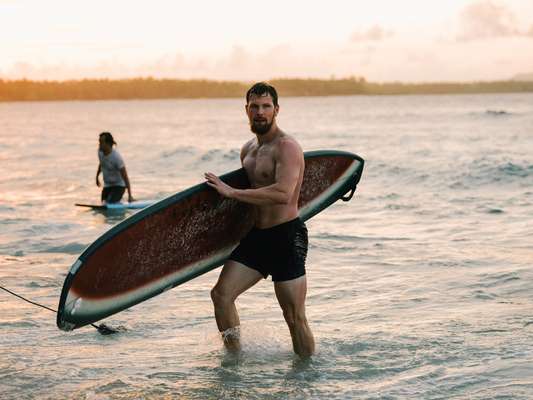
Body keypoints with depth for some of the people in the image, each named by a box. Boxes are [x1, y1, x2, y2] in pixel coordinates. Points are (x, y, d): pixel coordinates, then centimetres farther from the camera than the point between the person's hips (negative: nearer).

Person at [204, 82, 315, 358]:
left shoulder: (287, 147, -13)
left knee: (295, 317, -4)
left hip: (287, 237, -8)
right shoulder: (248, 150, 14)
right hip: (256, 235, 8)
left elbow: (283, 194, -29)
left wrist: (232, 192, -24)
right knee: (221, 294, -1)